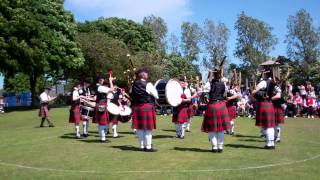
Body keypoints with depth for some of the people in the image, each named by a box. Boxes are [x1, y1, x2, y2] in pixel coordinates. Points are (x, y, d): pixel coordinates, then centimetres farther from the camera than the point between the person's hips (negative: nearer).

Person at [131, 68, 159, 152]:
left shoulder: (134, 84, 4)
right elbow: (156, 96, -5)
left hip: (136, 107, 6)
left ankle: (142, 146, 21)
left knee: (140, 128, 12)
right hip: (147, 107, -6)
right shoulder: (148, 85, -12)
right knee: (148, 128, 2)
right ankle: (148, 146, 6)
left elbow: (132, 95, 13)